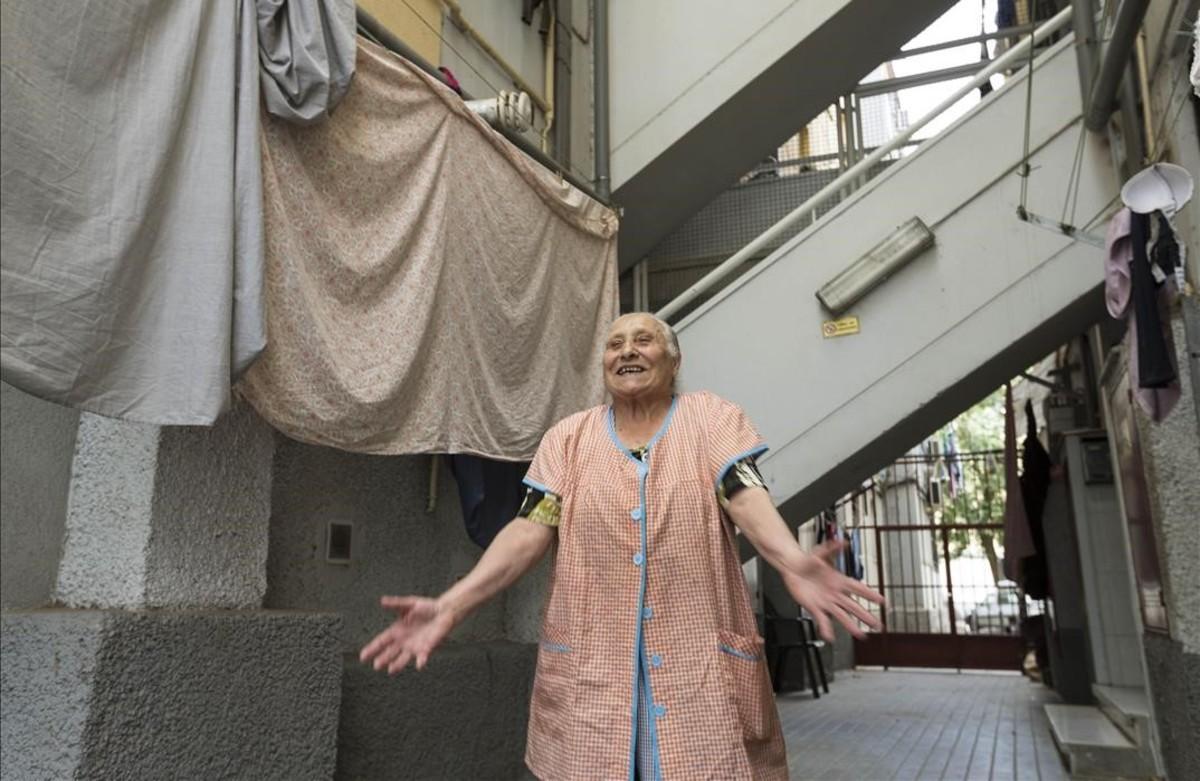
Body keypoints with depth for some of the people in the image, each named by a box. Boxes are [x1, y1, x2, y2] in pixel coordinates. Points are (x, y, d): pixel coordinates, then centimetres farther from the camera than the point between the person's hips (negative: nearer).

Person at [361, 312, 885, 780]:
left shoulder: (713, 418, 2)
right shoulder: (568, 437, 6)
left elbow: (747, 499, -12)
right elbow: (530, 530, -2)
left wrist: (793, 563, -34)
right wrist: (450, 606, -15)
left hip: (700, 661, -1)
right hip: (589, 665, 2)